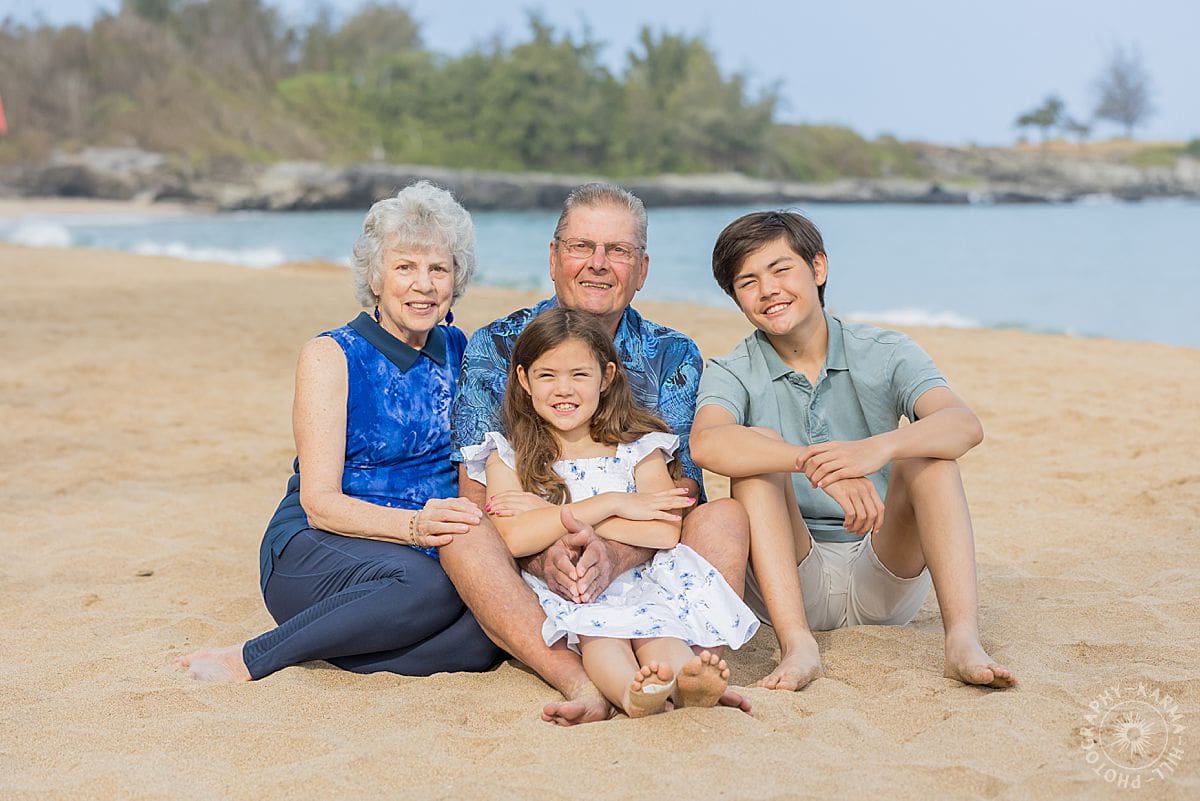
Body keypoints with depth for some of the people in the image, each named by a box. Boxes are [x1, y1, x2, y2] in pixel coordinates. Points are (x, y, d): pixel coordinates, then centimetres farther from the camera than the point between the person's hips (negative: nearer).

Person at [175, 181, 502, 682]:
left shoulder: (462, 353, 10)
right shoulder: (331, 357, -4)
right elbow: (320, 502, -12)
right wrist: (413, 525, -29)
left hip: (427, 550, 5)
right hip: (312, 552, -4)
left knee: (483, 632, -30)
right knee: (427, 588, -37)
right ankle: (249, 660, -19)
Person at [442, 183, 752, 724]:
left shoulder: (673, 356, 7)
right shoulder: (496, 348, 4)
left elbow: (682, 487, -5)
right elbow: (477, 493, -6)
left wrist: (617, 552, -28)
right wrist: (542, 554, -27)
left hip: (640, 568, 1)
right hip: (530, 572, -1)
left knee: (724, 517, -22)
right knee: (464, 537, -29)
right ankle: (580, 685, -46)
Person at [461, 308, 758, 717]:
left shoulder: (638, 450, 10)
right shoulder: (508, 459, 9)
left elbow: (666, 532, -8)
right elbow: (515, 538, -11)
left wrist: (552, 515, -9)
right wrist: (611, 503, -12)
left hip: (634, 584, 1)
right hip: (560, 597, -1)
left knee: (658, 624, -32)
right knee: (596, 629, -34)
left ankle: (686, 680, -61)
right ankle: (631, 692, -61)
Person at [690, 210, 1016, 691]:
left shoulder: (885, 355, 0)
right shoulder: (733, 374, -2)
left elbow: (965, 425, -20)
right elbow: (706, 443, -27)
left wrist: (879, 448, -41)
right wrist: (815, 463, -43)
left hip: (887, 578, 1)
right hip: (789, 583, 0)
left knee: (926, 453, -20)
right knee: (758, 446, -22)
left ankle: (963, 640, -35)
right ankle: (797, 647, -36)